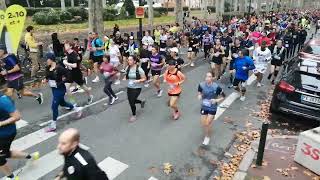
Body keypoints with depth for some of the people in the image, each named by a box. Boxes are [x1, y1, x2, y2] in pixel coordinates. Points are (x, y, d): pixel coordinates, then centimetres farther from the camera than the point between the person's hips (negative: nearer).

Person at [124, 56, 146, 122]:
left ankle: (134, 115, 20)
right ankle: (142, 102, 47)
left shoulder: (139, 69, -17)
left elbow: (144, 79, -11)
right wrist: (125, 78, -3)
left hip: (137, 88, -6)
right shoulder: (127, 68, -2)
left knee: (132, 102, -7)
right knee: (131, 101, 14)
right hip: (129, 87, 6)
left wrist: (138, 80, -27)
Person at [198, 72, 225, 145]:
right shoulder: (201, 85, -14)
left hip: (212, 108, -3)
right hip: (204, 107, 3)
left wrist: (216, 100, -23)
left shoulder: (216, 87, -21)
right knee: (203, 124, 10)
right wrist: (199, 96, -18)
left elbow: (223, 96, -8)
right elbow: (199, 93, 4)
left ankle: (208, 137, 29)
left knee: (208, 124, 0)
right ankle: (205, 136, 41)